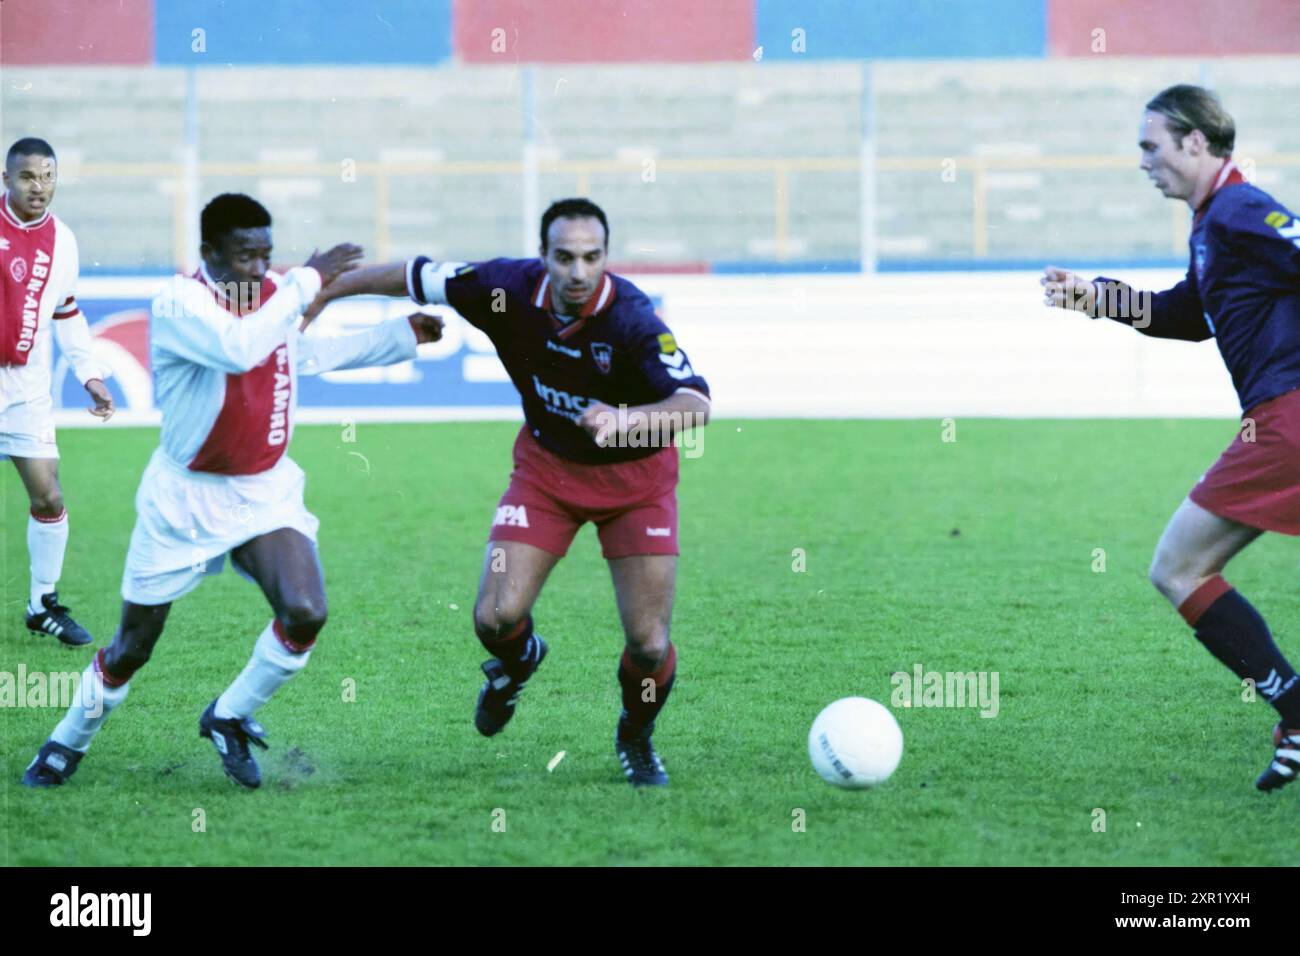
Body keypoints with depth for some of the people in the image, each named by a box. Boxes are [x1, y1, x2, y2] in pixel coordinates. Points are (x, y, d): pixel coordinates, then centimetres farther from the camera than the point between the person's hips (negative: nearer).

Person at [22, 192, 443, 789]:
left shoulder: (276, 293, 1)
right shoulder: (179, 304, -22)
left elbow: (308, 353, 22)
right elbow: (240, 349, -42)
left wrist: (405, 336, 19)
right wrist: (307, 281, -35)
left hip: (265, 492, 5)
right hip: (184, 498, -5)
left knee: (305, 614, -19)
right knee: (133, 647, 5)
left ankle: (229, 718, 6)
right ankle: (68, 744, 32)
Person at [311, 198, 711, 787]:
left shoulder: (631, 318, -31)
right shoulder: (508, 290, -21)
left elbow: (695, 405, -40)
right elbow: (410, 276, -6)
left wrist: (628, 420, -58)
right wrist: (319, 294, 1)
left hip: (634, 476, -2)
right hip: (547, 466, 2)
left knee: (648, 644, -7)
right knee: (496, 617, -11)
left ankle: (636, 738, 27)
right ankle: (518, 662, 28)